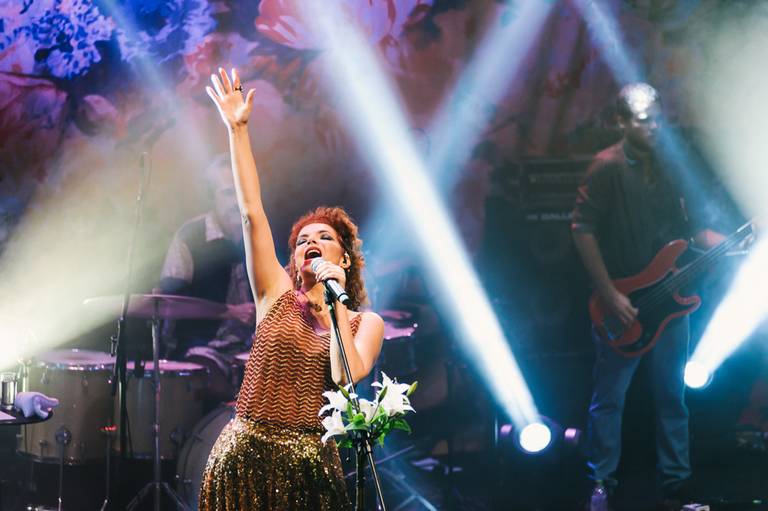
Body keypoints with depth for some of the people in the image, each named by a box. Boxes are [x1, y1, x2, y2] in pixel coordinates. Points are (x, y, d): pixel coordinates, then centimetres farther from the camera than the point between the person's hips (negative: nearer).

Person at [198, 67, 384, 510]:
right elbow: (252, 211, 1)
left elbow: (347, 377, -13)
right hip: (245, 454, 1)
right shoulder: (278, 296, 7)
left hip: (309, 463, -1)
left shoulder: (366, 323, 6)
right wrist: (238, 129, -3)